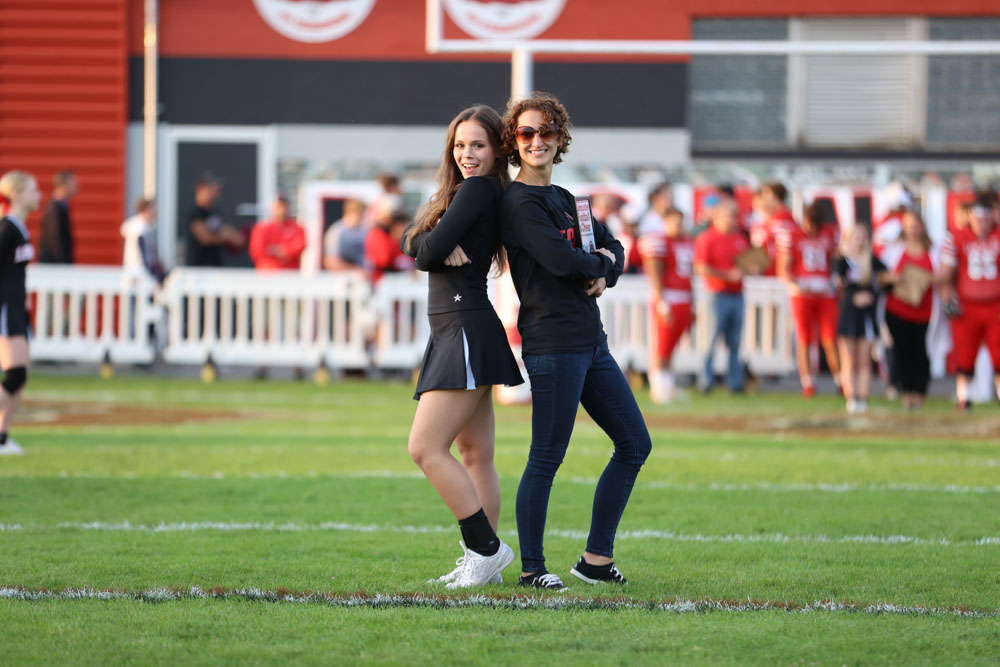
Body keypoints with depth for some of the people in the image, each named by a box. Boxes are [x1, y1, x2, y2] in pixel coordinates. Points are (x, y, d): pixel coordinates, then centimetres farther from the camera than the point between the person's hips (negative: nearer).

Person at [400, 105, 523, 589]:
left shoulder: (479, 189, -10)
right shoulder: (456, 191, 18)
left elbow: (430, 253, -17)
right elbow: (412, 244, 8)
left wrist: (432, 249, 4)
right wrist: (441, 247, -11)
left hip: (468, 329, -10)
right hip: (451, 333, 10)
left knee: (425, 448, -13)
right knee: (475, 456, 10)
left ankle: (486, 550, -10)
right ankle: (482, 561, 13)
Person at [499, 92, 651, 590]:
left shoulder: (564, 200, 19)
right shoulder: (520, 202, -9)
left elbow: (613, 247, 19)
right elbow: (558, 258, -22)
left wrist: (605, 267, -3)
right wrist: (596, 265, -3)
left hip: (591, 343, 10)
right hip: (552, 341, -10)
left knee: (634, 445, 11)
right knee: (547, 458, -7)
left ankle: (596, 558, 17)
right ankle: (531, 568, 1)